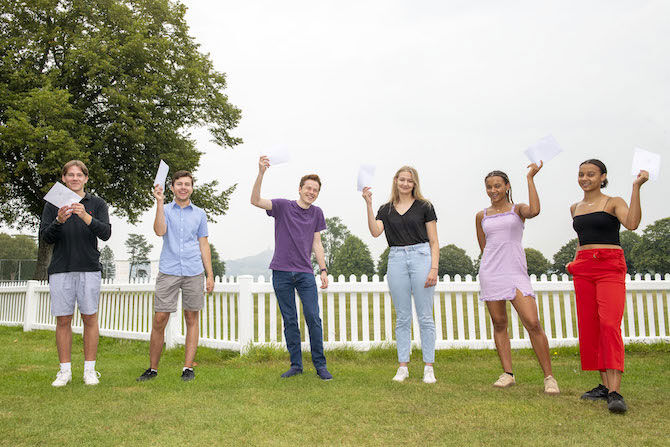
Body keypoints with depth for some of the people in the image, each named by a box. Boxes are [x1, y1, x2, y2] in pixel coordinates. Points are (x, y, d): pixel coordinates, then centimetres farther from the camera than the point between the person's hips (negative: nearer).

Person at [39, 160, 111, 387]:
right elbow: (45, 237, 3)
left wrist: (86, 217, -20)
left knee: (90, 318, 1)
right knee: (63, 320, 3)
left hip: (89, 268, -1)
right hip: (60, 269, 1)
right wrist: (59, 221, -16)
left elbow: (106, 233, -4)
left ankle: (90, 369, 10)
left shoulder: (97, 204, 8)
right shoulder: (52, 204, 10)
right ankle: (65, 370, 13)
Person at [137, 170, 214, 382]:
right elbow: (160, 231, -10)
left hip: (194, 272, 2)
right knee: (159, 320, -2)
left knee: (192, 319, 3)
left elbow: (204, 245, 14)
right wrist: (159, 202, -14)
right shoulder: (165, 210, 9)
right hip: (168, 271, -1)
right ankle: (153, 368, 11)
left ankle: (188, 367, 10)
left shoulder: (199, 214, 14)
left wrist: (210, 274, 7)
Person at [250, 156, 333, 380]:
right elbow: (255, 200, -15)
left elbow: (316, 244, 14)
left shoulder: (317, 213, 9)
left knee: (313, 317, -5)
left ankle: (320, 365, 5)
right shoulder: (283, 206, -1)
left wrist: (324, 270, 8)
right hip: (281, 272, -1)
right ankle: (296, 365, 15)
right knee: (289, 320, 5)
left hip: (305, 273, 2)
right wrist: (261, 173, -28)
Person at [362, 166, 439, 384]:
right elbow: (375, 232, -5)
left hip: (421, 256, -2)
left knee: (425, 317, -1)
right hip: (396, 259, 2)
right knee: (402, 318, 6)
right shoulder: (386, 209, 13)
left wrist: (434, 268, -8)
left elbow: (434, 242, 3)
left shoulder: (424, 206, 6)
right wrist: (368, 204, -10)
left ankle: (429, 368, 7)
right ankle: (403, 367, 14)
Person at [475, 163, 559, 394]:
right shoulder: (481, 216, 14)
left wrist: (530, 178, -12)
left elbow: (534, 211, -18)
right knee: (499, 324, 5)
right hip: (490, 272, 3)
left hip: (516, 273, -3)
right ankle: (508, 373, 14)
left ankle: (549, 376, 0)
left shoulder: (518, 209, 7)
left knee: (533, 324, -11)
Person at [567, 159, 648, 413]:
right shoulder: (575, 208, 17)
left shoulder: (613, 202, 1)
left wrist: (636, 188, -20)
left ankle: (615, 392, -24)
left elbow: (632, 223, -19)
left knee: (609, 325, -19)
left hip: (610, 267, -6)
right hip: (583, 269, 6)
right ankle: (605, 385, 12)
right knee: (589, 328, 3)